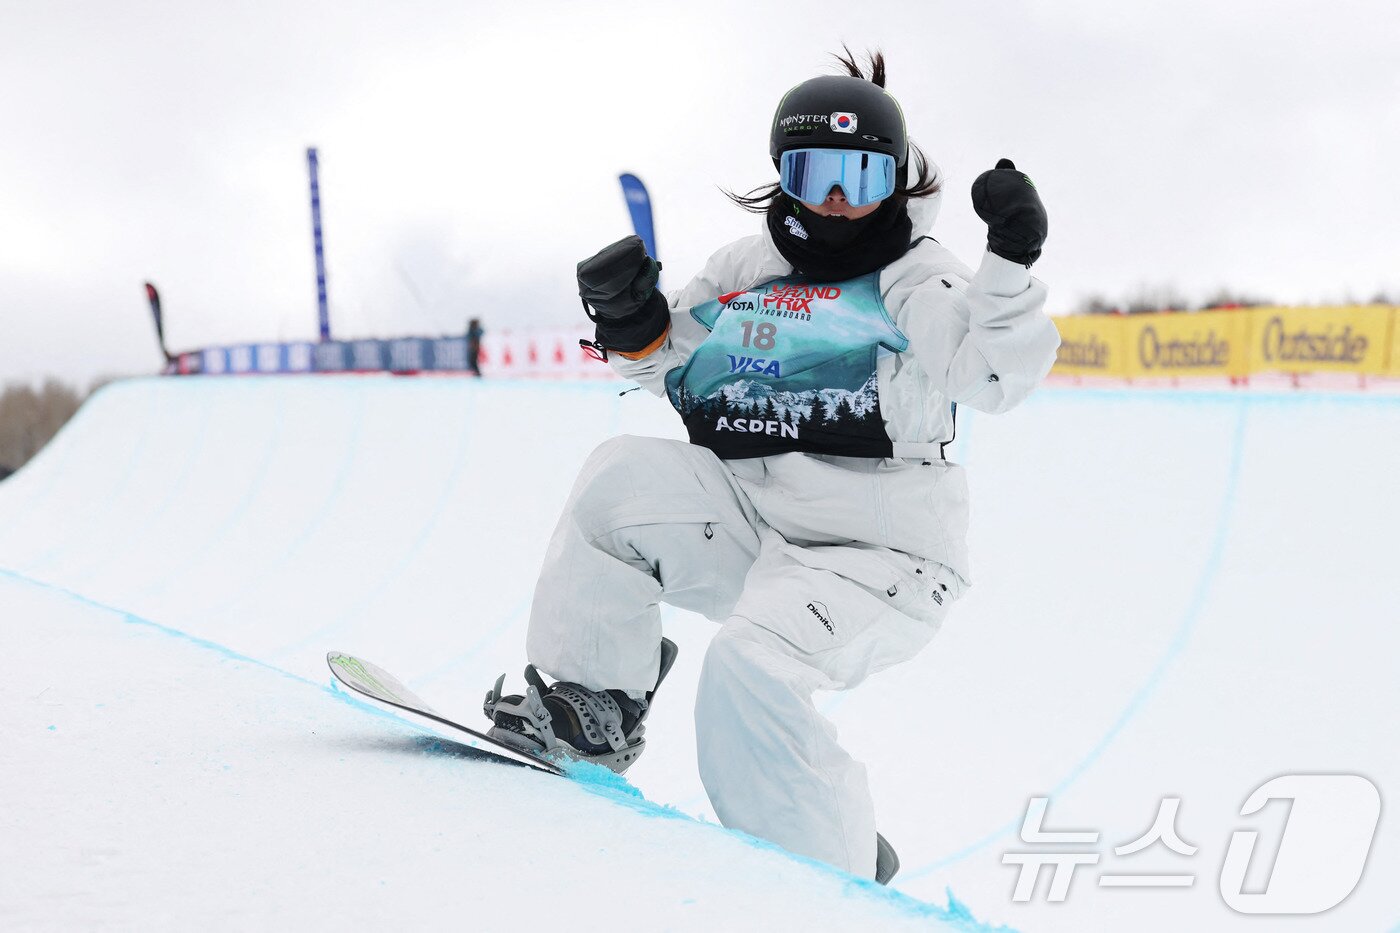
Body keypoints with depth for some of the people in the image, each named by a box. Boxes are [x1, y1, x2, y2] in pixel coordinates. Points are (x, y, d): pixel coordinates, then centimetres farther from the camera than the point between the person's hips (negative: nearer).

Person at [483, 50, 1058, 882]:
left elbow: (997, 375, -17)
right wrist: (632, 319, -1)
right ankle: (598, 705, -4)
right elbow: (672, 369, 20)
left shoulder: (918, 281, -1)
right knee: (621, 476, -15)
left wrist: (1011, 265, -31)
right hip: (749, 531, 5)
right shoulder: (747, 268, 13)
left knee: (751, 667, -28)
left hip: (874, 560, -5)